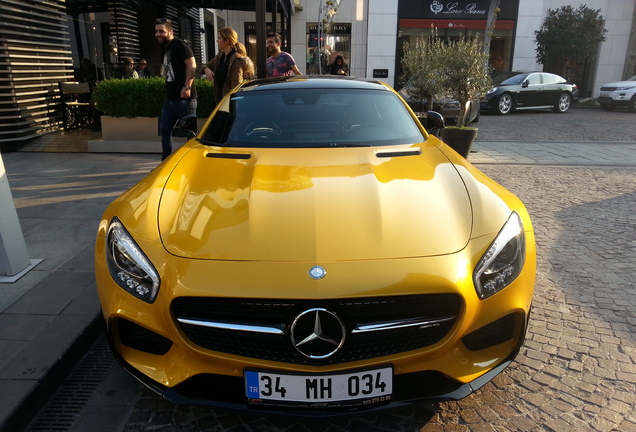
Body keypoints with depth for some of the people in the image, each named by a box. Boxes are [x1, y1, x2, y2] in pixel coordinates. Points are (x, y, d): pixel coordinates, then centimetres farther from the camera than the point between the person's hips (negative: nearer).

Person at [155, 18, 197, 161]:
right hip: (170, 97, 10)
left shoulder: (179, 45, -9)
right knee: (165, 130, 13)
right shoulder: (166, 48, 19)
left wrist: (187, 86, -26)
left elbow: (192, 65, -20)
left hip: (184, 98, -10)